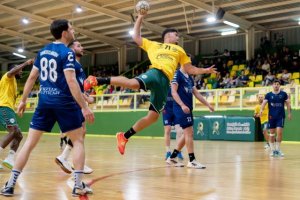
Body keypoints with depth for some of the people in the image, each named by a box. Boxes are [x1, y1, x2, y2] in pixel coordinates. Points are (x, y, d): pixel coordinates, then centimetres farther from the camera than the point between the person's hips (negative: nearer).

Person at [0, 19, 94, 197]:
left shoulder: (43, 51, 12)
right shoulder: (67, 52, -9)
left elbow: (32, 77, 15)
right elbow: (71, 81, -19)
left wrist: (23, 100, 23)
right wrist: (84, 107, -20)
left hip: (44, 101, 6)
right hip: (63, 102, -6)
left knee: (29, 143, 8)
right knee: (78, 141, 6)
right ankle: (78, 185, 0)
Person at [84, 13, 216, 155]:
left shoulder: (179, 50, 33)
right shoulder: (153, 45, 26)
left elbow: (190, 69, 30)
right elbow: (136, 37, 25)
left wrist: (205, 70, 18)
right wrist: (140, 18, 23)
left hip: (165, 82, 4)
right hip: (155, 73, -4)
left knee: (153, 116, -3)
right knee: (133, 83, -38)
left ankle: (124, 137, 8)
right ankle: (97, 80, -32)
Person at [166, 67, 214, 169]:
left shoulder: (189, 78, 18)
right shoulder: (178, 74, -7)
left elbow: (196, 93, 21)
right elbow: (174, 92, -15)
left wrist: (208, 105, 17)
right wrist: (182, 105, -25)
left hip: (187, 109, 9)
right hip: (181, 108, -9)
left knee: (188, 134, 10)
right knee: (189, 133, -10)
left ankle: (172, 157, 18)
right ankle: (192, 160, -5)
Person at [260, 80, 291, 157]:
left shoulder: (283, 94, 1)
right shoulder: (268, 95, 1)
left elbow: (288, 103, 7)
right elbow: (264, 103, -8)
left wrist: (289, 113, 1)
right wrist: (261, 109, -26)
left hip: (281, 116, -1)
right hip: (271, 116, 1)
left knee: (279, 132, -10)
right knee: (272, 133, 5)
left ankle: (278, 149, 4)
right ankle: (273, 149, 16)